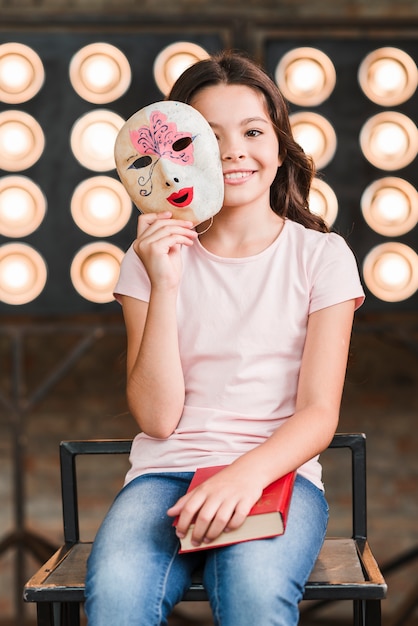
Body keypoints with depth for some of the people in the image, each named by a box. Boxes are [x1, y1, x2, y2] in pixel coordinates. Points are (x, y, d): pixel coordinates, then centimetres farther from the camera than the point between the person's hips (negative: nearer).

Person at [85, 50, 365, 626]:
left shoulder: (322, 255, 5)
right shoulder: (152, 258, 7)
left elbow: (319, 413, -2)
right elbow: (157, 417, -2)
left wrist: (247, 473, -23)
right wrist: (164, 286, -12)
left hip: (278, 470, -1)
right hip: (167, 471, 1)